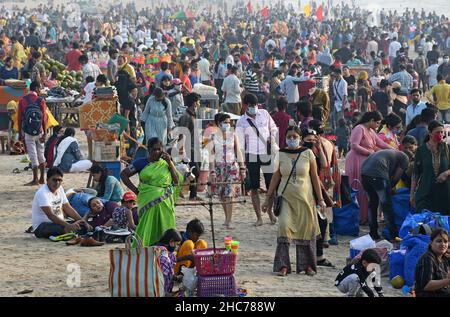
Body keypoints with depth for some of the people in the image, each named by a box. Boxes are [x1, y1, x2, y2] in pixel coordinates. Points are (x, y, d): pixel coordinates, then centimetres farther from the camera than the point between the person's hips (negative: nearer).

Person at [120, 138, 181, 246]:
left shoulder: (166, 163, 11)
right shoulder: (142, 163, 4)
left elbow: (177, 181, 3)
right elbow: (123, 174, 7)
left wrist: (170, 163, -2)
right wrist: (135, 189, 0)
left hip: (165, 203, 2)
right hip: (149, 202, -2)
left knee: (164, 227, -2)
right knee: (148, 227, -8)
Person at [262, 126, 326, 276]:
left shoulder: (307, 153, 2)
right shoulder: (280, 154, 3)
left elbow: (315, 177, 4)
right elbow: (275, 177, 9)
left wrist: (320, 199, 2)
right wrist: (268, 198, 9)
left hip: (305, 198, 0)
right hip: (286, 197, 0)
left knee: (306, 230, 1)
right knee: (284, 225, -17)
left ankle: (307, 265, 15)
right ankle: (282, 265, -14)